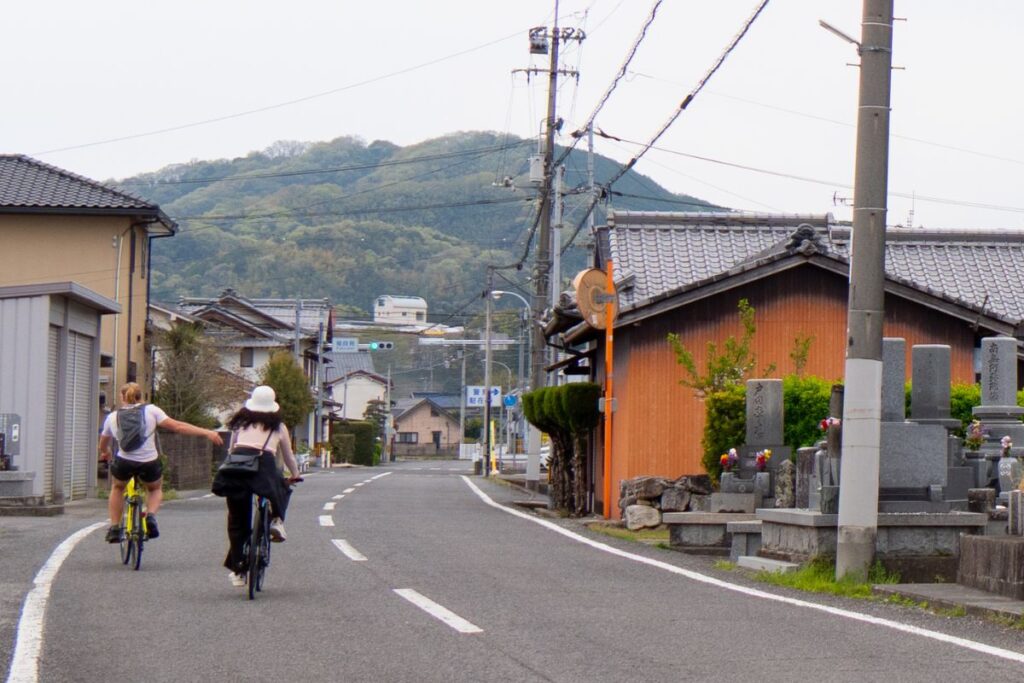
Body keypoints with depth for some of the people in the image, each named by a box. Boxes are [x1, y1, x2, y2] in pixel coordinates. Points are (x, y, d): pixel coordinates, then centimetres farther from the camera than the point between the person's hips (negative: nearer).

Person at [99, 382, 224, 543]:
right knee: (155, 489, 29)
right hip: (149, 464, -1)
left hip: (124, 463, 1)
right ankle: (151, 515, -1)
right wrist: (207, 433, -3)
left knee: (117, 487, 33)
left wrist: (106, 453, 46)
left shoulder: (112, 417, 9)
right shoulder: (151, 410, 3)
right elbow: (177, 426, -4)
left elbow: (103, 445, 23)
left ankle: (114, 528, 22)